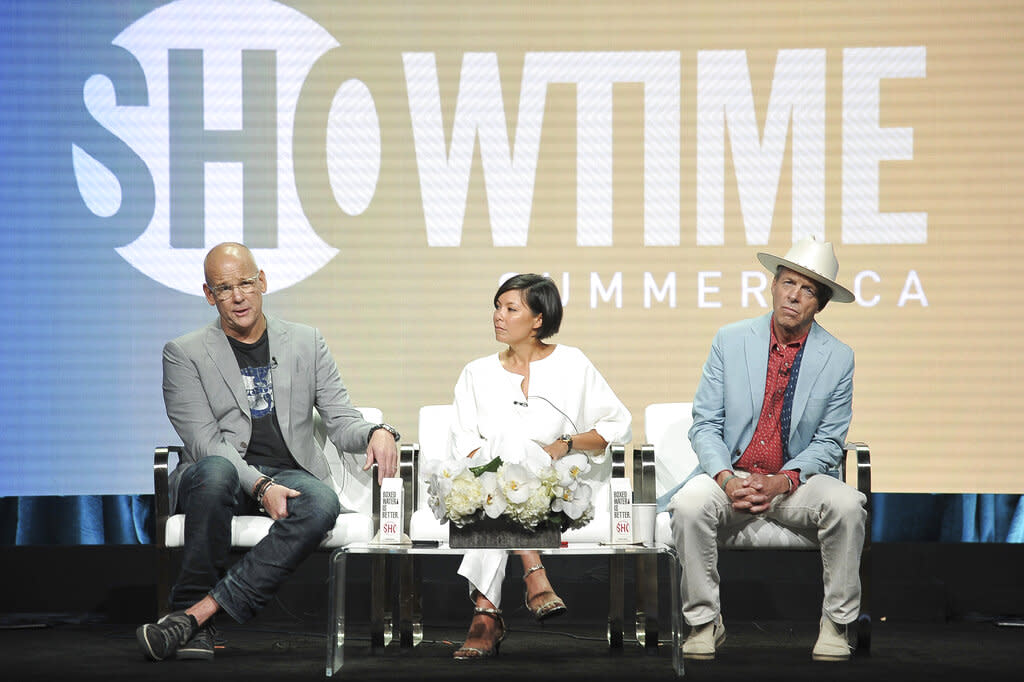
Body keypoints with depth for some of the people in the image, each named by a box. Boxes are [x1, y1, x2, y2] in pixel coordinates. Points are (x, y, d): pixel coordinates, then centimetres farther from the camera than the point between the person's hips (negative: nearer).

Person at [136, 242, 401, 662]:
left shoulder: (306, 343, 15)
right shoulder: (184, 354, 5)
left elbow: (342, 423, 12)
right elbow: (205, 442, -6)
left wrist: (377, 433, -13)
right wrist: (259, 485, -21)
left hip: (289, 475, 2)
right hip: (229, 480, -2)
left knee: (322, 503, -34)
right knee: (215, 470, -39)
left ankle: (197, 612, -39)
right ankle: (197, 628, -33)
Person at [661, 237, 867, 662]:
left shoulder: (838, 358, 1)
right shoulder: (730, 340, 2)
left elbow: (828, 443, 1)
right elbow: (705, 423, 2)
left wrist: (782, 482, -17)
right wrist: (726, 478, -17)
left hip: (797, 480, 0)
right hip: (732, 475, 0)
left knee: (847, 504, -30)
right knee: (690, 504, -31)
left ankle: (835, 624, -14)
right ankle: (704, 623, -15)